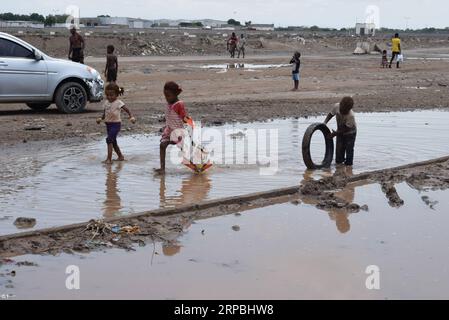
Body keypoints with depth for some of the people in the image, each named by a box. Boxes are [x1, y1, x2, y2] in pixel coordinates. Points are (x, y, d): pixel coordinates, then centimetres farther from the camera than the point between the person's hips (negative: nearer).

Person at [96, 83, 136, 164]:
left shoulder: (118, 103, -11)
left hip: (116, 124, -7)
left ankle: (109, 158, -19)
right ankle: (120, 156, 31)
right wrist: (101, 119, 2)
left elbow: (127, 110, -13)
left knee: (109, 139, -19)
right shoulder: (106, 102, 8)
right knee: (113, 142, 15)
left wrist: (131, 117, -26)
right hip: (108, 124, 7)